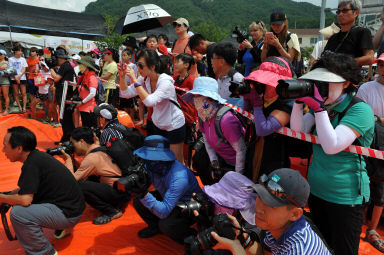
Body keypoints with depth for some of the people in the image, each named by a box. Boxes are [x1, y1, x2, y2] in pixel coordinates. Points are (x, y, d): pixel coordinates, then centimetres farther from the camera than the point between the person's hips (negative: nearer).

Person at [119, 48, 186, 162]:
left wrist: (135, 80, -36)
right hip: (158, 124, 7)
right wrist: (122, 76, -18)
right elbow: (126, 93, -4)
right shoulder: (144, 79, -7)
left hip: (174, 125, -6)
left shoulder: (166, 81, -27)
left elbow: (150, 101, -41)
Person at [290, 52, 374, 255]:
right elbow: (298, 131, -4)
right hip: (315, 189, 6)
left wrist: (319, 108, -30)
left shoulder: (360, 110, -17)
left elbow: (332, 146, -27)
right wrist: (299, 100, -15)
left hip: (345, 197, -6)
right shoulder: (322, 105, 4)